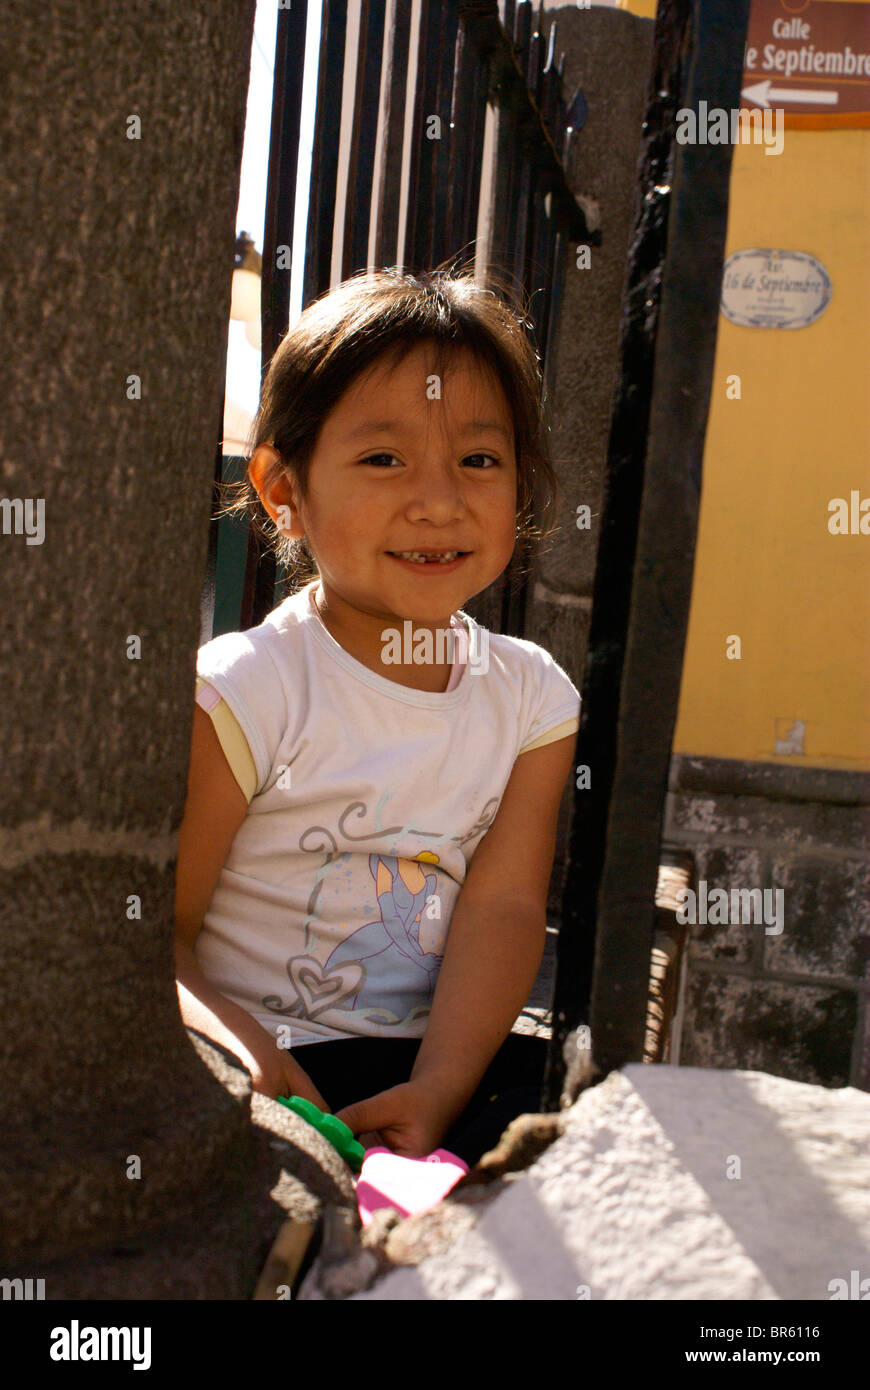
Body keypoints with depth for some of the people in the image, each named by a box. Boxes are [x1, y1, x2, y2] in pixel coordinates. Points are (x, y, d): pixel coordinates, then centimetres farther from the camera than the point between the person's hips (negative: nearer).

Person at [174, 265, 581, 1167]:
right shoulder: (238, 694, -11)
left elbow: (503, 905, -5)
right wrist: (233, 1045, -30)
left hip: (442, 1055, 5)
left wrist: (437, 1088, -21)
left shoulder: (533, 694, 3)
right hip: (267, 1068, -4)